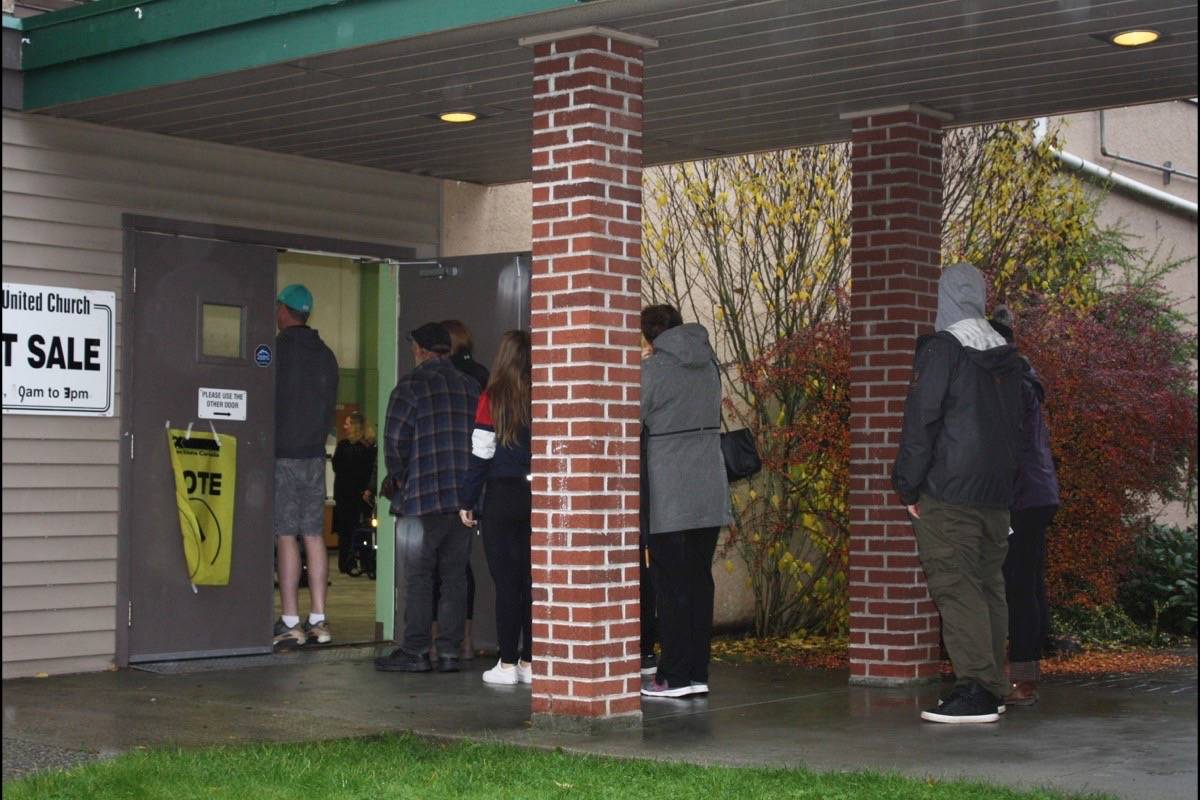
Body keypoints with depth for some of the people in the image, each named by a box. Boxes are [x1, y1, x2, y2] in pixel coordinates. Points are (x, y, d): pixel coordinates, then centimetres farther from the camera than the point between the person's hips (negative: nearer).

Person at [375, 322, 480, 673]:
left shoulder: (412, 385, -3)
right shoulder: (471, 387, 14)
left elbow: (395, 438, -10)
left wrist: (399, 478, 4)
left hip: (424, 498, -5)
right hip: (466, 498, 5)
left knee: (418, 576, -1)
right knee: (455, 575, 8)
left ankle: (415, 651, 0)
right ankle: (450, 651, 8)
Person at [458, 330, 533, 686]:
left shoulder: (493, 398, -6)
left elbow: (482, 455, -6)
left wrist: (468, 501, 1)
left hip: (503, 496, -2)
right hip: (539, 495, 3)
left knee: (506, 581, 2)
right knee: (532, 581, 9)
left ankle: (508, 663, 3)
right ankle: (530, 661, 12)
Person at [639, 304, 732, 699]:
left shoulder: (652, 370, -9)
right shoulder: (707, 365, 11)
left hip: (669, 495, -6)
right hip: (709, 492, 6)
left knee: (671, 583, 0)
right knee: (700, 580, 9)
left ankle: (674, 676, 1)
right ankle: (698, 673, 11)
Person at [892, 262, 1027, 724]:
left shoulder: (941, 349, -9)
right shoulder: (1007, 355, 14)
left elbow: (921, 421, -12)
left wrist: (908, 487, -7)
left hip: (948, 495, -8)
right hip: (997, 495, 8)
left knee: (955, 586, -8)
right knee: (989, 586, 12)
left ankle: (975, 691, -13)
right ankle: (993, 689, 16)